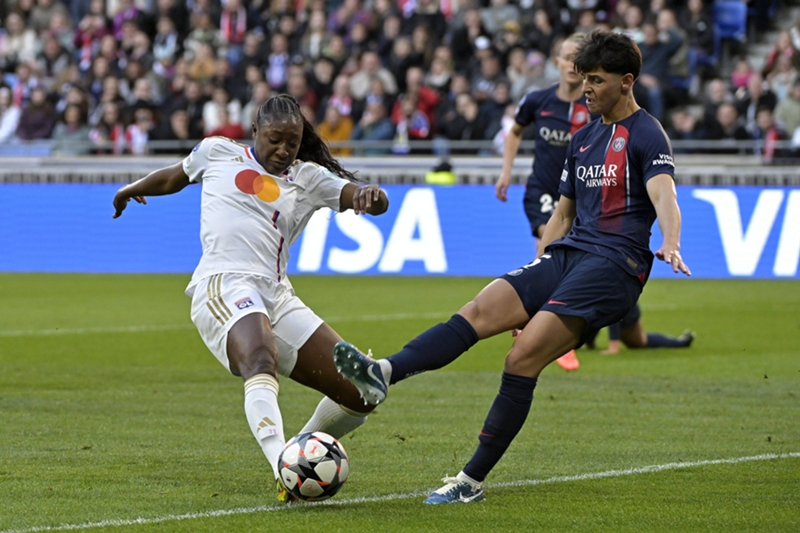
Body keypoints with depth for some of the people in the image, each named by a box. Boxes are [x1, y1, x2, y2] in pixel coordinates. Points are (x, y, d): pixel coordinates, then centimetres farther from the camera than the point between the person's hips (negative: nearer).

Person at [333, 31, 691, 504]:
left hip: (613, 265, -8)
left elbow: (664, 195, -21)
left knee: (523, 360, -19)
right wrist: (536, 275, 26)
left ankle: (473, 481, -14)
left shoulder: (647, 135, -3)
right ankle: (383, 373, -37)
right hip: (564, 254, 8)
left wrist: (671, 244, -40)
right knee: (479, 312, -16)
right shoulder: (583, 139, 22)